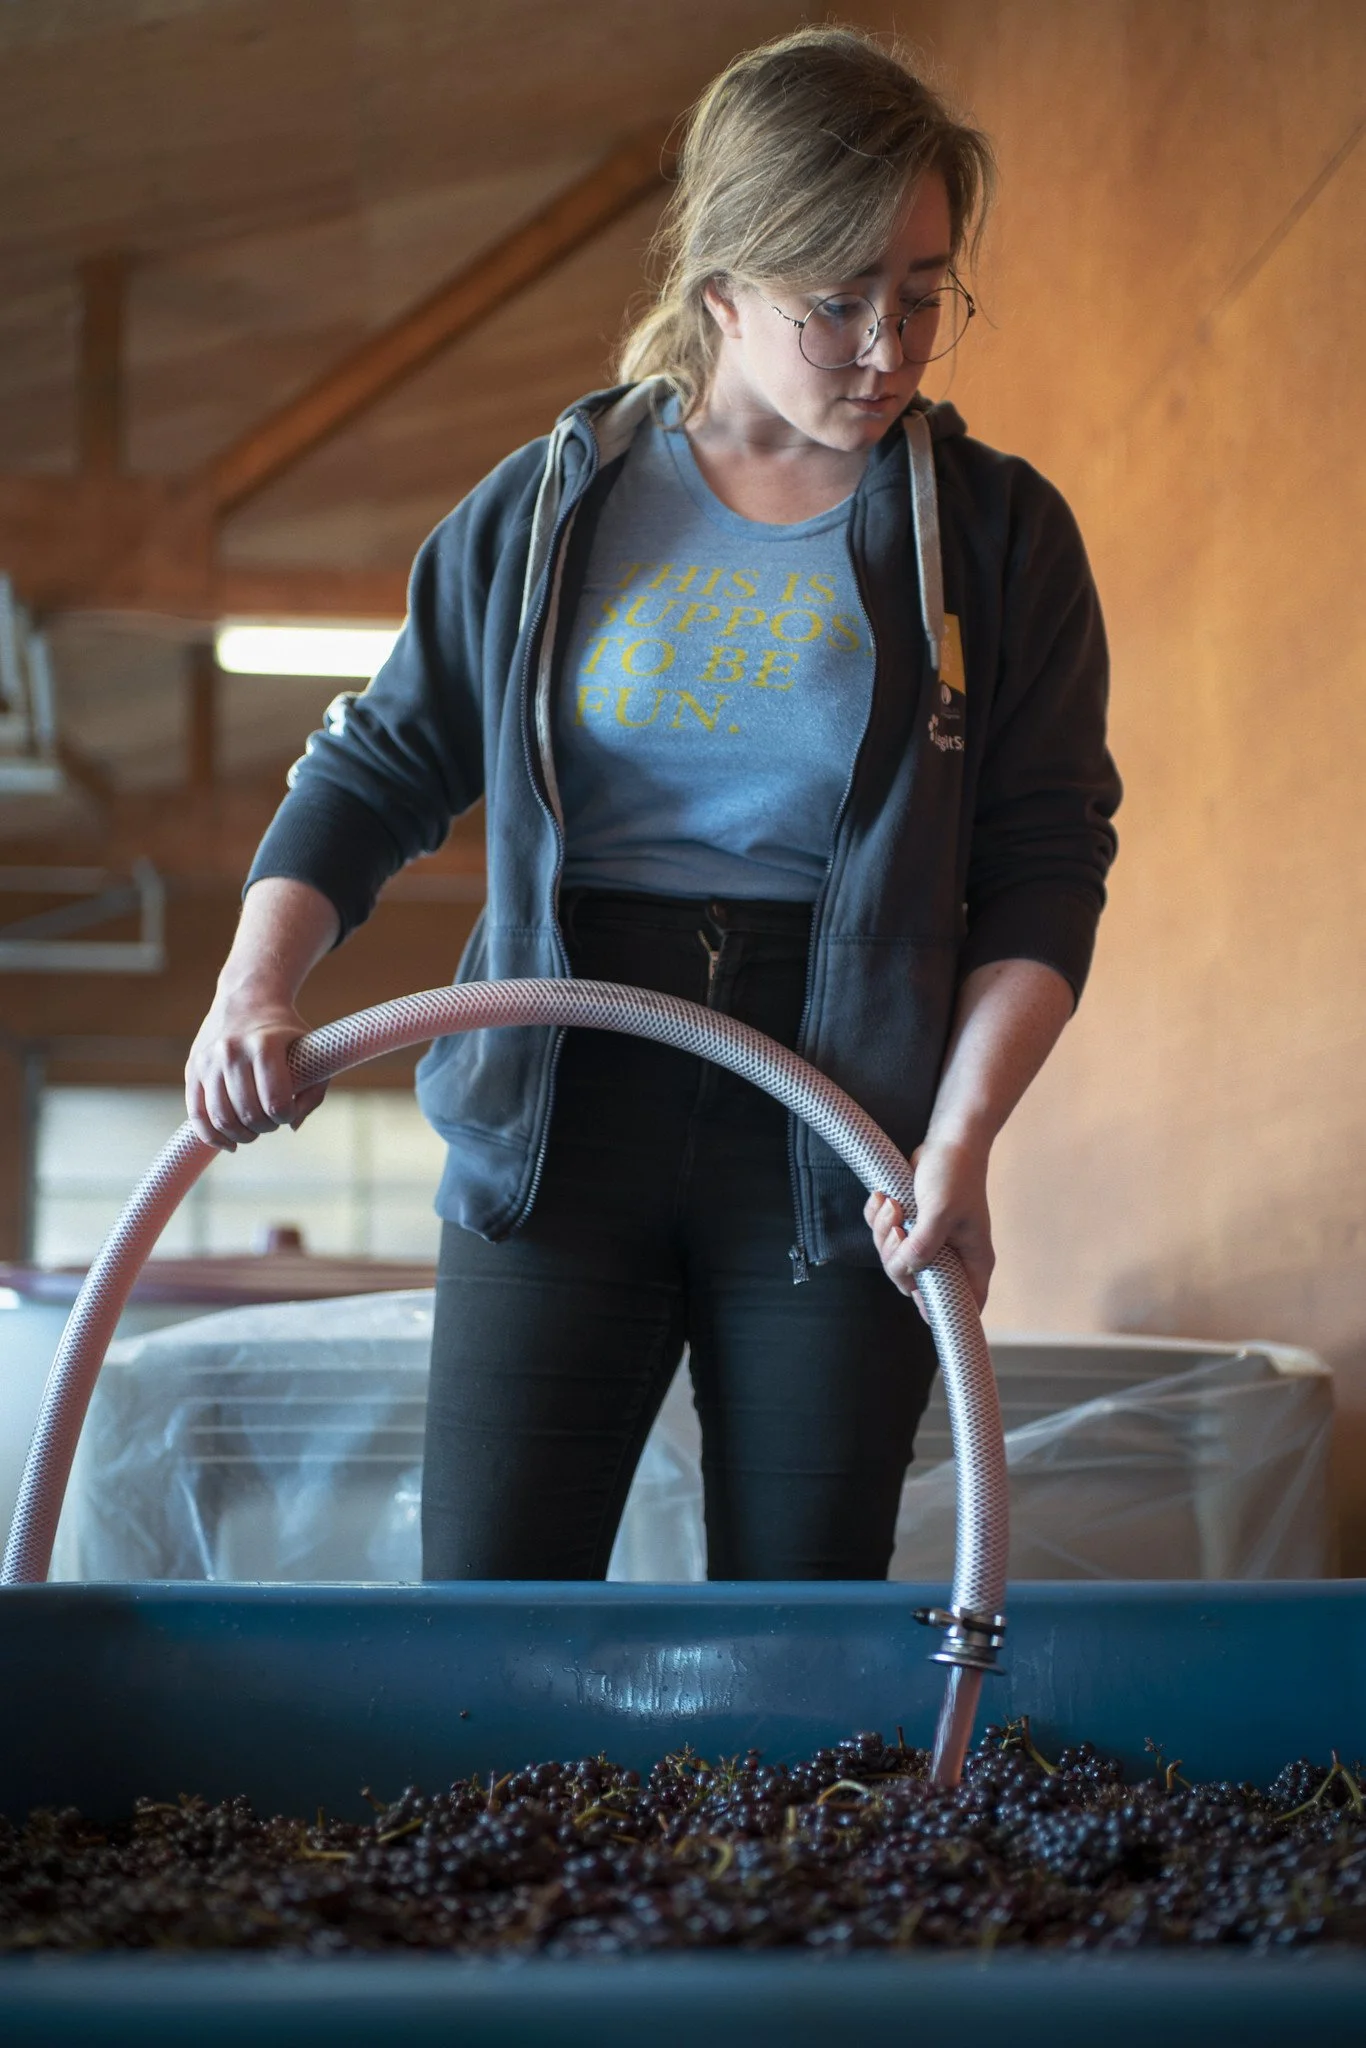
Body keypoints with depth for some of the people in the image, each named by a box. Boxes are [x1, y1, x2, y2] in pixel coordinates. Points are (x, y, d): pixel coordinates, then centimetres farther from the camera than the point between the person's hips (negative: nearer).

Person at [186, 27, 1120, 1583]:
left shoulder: (997, 534, 3)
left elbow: (1045, 867, 0)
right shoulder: (545, 509, 6)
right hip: (558, 1115, 1)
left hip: (836, 1132, 0)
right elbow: (380, 769, 10)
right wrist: (255, 986, -7)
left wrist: (963, 1134, -14)